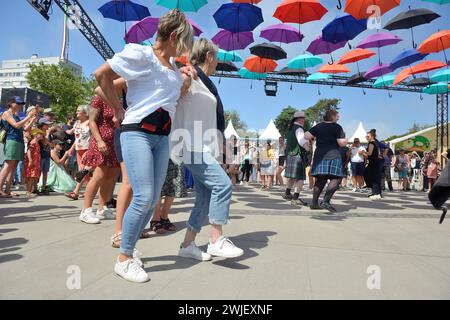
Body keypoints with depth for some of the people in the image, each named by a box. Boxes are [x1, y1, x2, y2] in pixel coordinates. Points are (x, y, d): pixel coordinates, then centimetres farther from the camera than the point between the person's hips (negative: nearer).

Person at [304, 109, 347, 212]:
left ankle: (314, 203, 10)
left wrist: (315, 136, 22)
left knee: (321, 180, 13)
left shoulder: (318, 126, 10)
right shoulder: (337, 127, -1)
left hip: (319, 155, 6)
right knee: (336, 179, -4)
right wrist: (346, 140, 14)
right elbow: (341, 143, -8)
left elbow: (306, 136, 3)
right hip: (332, 156, -6)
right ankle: (326, 201, -20)